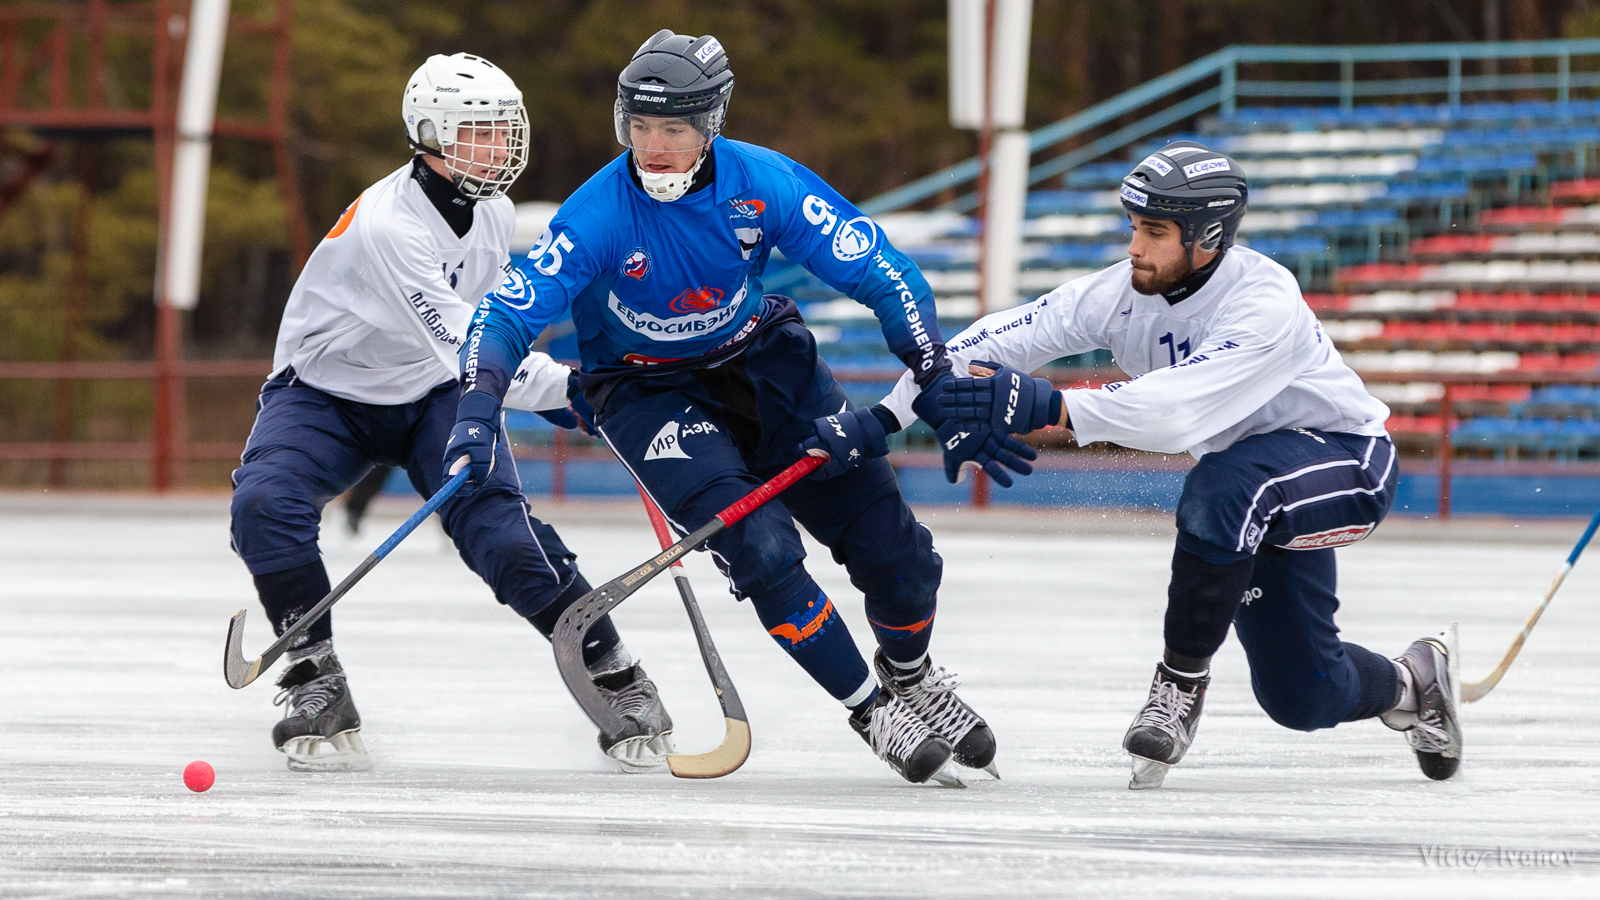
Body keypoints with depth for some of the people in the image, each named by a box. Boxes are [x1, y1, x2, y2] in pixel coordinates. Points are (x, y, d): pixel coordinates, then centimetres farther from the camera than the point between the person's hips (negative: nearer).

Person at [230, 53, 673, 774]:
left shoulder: (493, 213, -5)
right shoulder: (387, 223, -31)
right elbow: (461, 348, -35)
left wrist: (556, 389, 15)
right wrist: (570, 388, -36)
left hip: (434, 398, 4)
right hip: (325, 393, -4)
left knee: (498, 526, -19)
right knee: (265, 505, -31)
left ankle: (617, 679, -10)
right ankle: (316, 680, -18)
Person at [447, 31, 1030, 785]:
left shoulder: (764, 184, -22)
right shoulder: (600, 214, -25)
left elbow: (884, 277, -18)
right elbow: (509, 314, -23)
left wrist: (944, 390, -25)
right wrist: (477, 411, -41)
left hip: (758, 361, 2)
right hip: (647, 390, -2)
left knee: (895, 551, -1)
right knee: (761, 548, -23)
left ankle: (910, 677, 31)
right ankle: (871, 711, -4)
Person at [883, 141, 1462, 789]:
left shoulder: (1266, 304, -33)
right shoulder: (1125, 293, -13)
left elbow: (1179, 411, -46)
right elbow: (995, 340, -15)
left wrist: (1048, 407, -55)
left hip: (1347, 464, -7)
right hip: (1263, 503, 7)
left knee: (1223, 488, -38)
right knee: (1302, 699, 5)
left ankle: (1183, 683, -21)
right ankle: (1411, 684, 38)